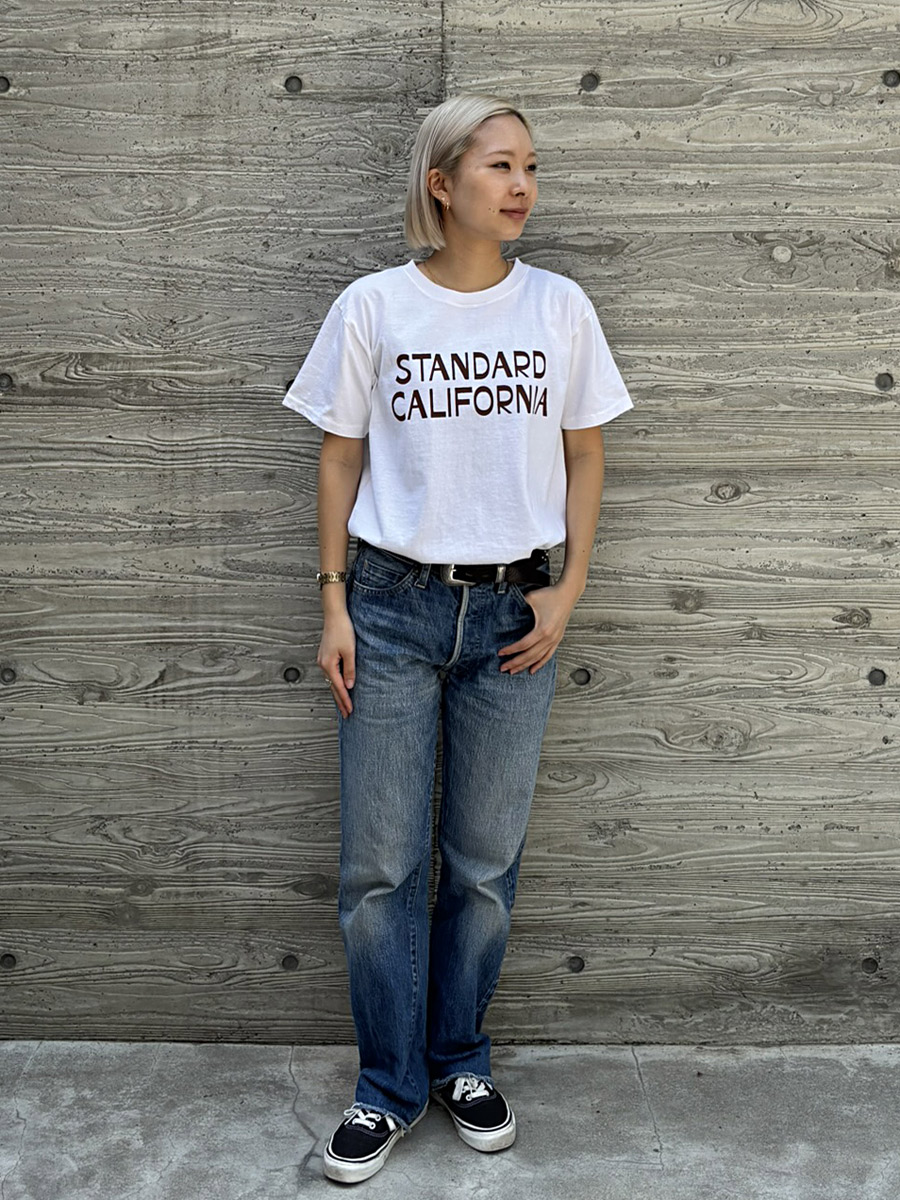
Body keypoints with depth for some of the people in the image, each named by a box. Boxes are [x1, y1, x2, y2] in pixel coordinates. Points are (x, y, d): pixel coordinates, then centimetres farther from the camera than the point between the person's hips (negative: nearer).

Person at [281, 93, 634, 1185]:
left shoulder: (559, 306, 3)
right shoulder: (371, 307, 0)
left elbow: (584, 456, 8)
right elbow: (341, 458, 4)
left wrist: (568, 590, -1)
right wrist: (333, 603, -1)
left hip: (513, 614, 1)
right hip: (393, 609, -1)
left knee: (486, 861, 10)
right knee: (379, 864, 4)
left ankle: (460, 1060, 32)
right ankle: (389, 1088, 23)